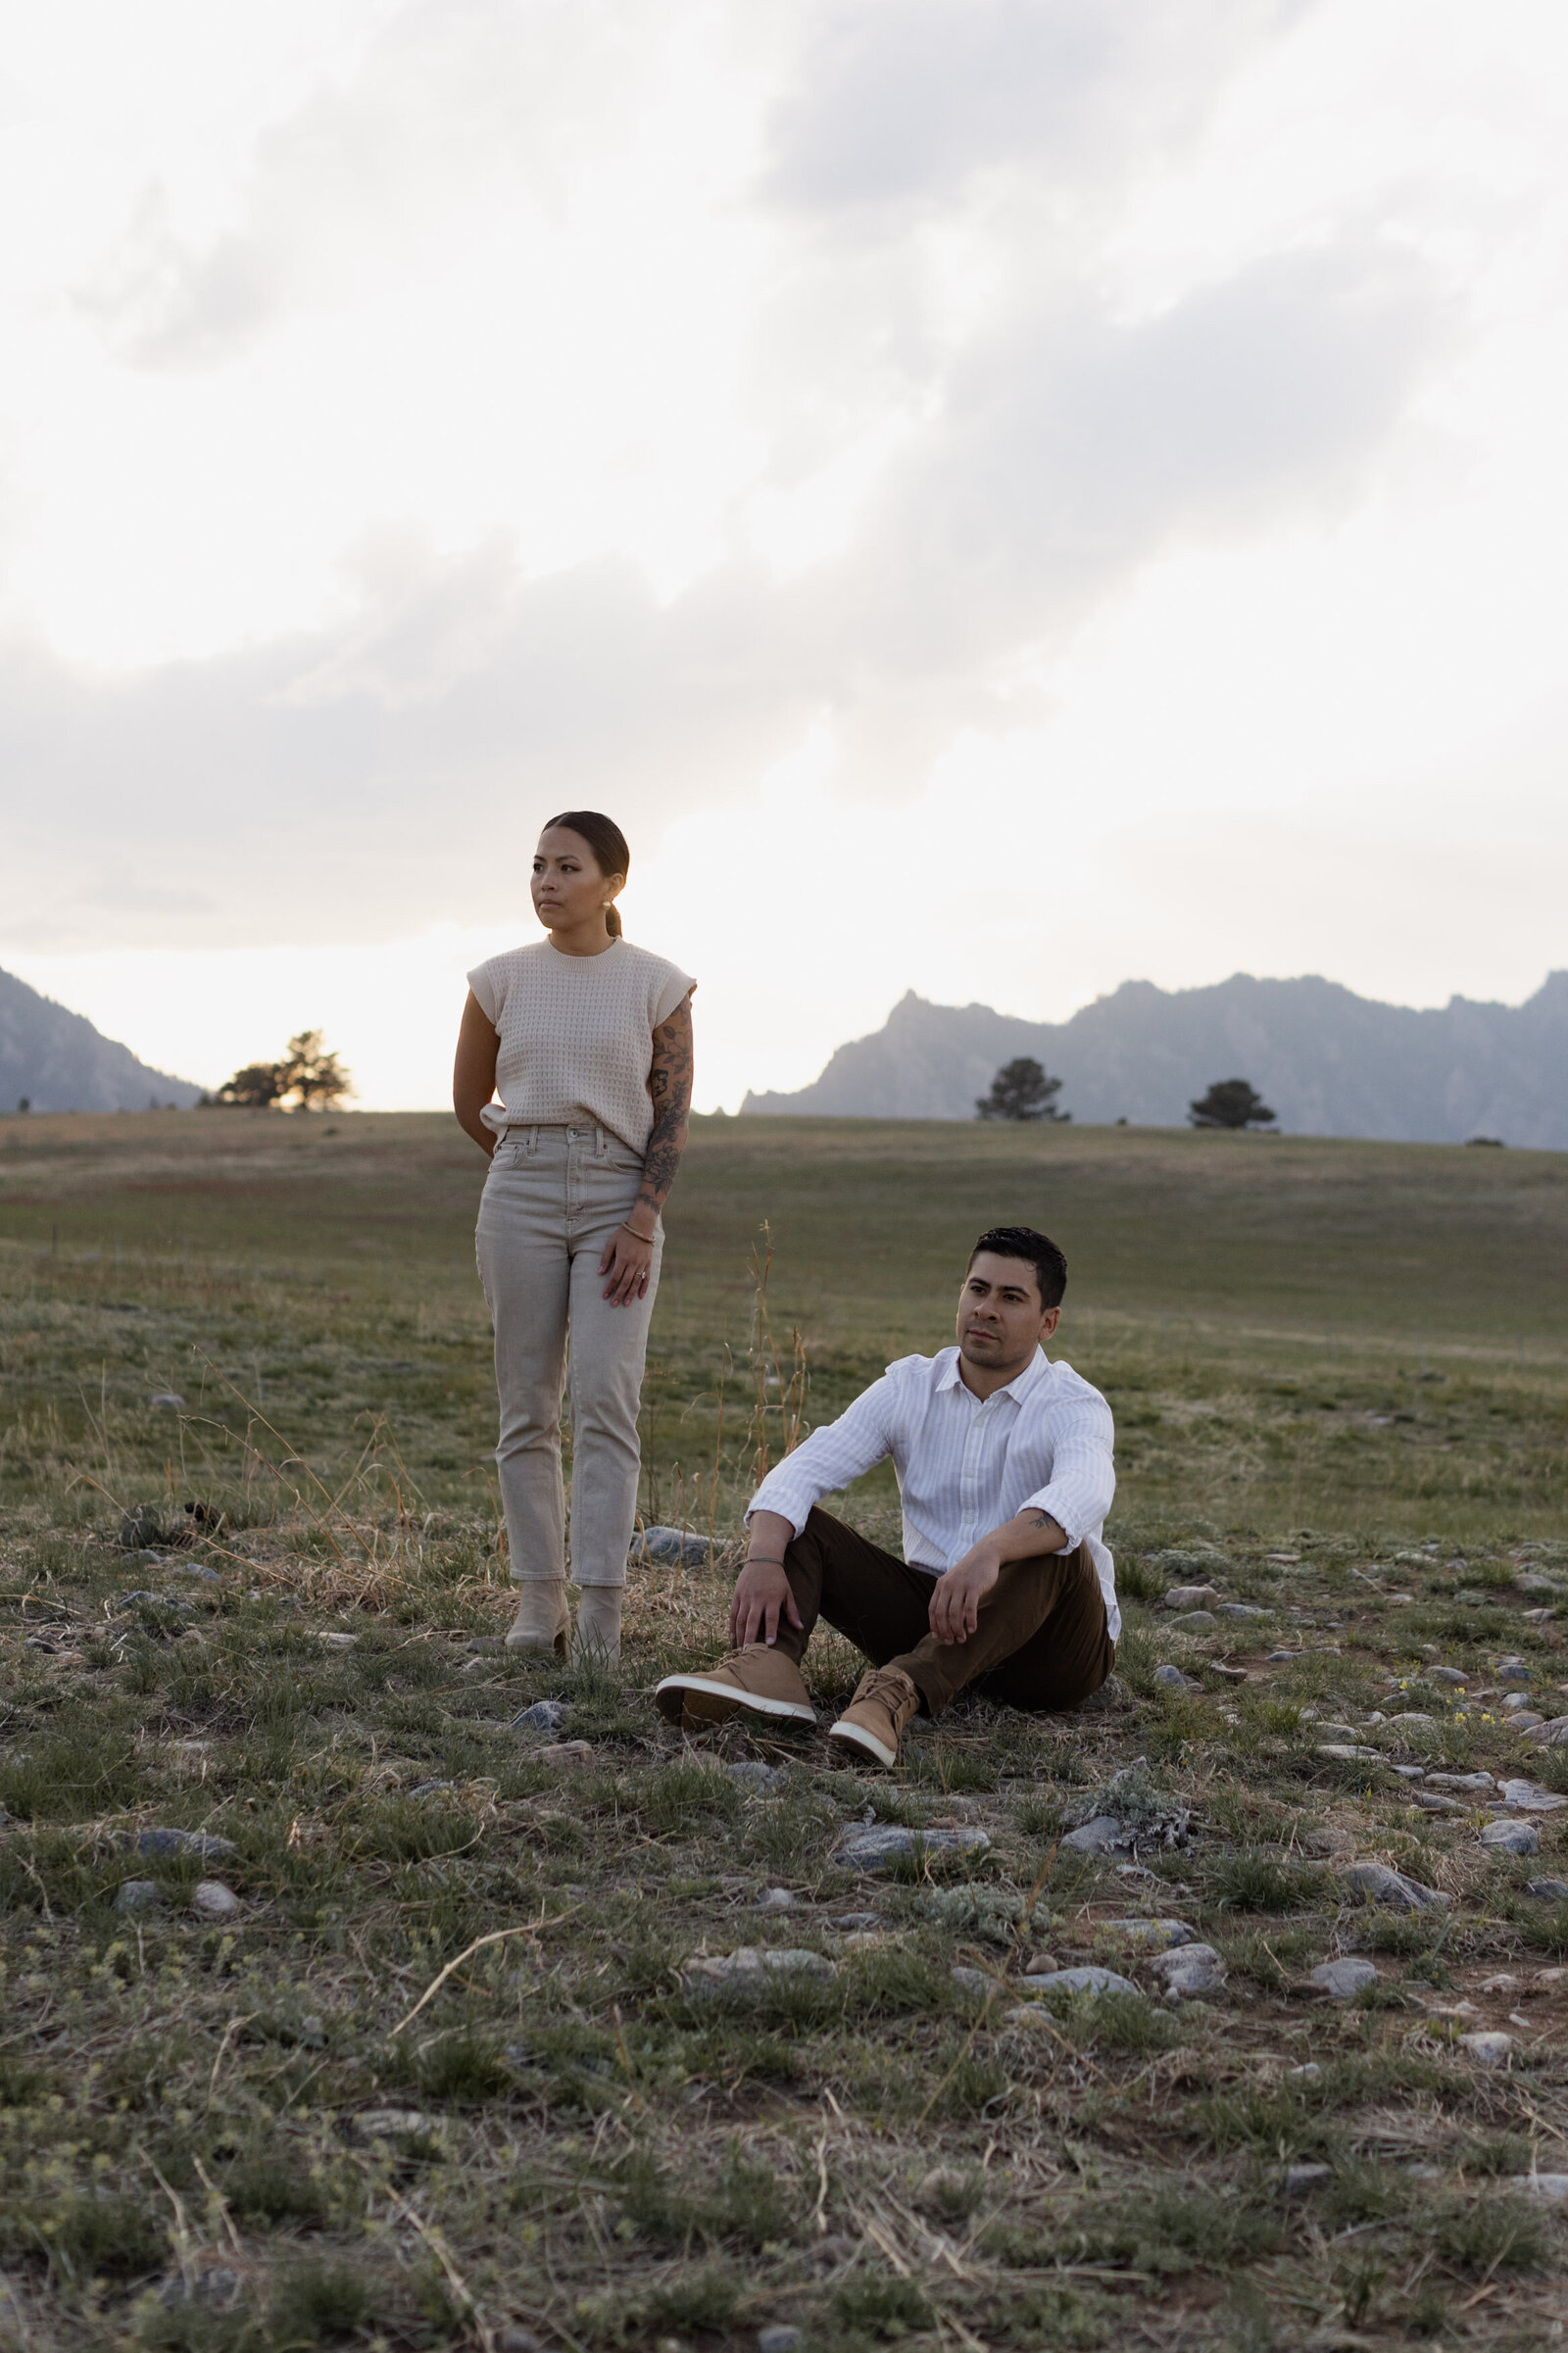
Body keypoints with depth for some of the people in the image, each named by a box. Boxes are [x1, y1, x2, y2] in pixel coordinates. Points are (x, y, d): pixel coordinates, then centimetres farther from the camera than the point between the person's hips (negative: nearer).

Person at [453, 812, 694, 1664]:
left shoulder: (656, 984, 0)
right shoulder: (502, 979, 5)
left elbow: (672, 1116, -2)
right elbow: (469, 1102, 16)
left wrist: (641, 1223, -11)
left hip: (618, 1200, -2)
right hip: (520, 1195, 2)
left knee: (605, 1402, -10)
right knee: (528, 1407, 2)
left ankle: (601, 1613, -11)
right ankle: (539, 1601, 8)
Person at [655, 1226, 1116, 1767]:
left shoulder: (1075, 1407, -12)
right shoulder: (909, 1387, 2)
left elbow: (1083, 1496, -36)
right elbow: (800, 1473, -8)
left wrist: (988, 1553, -55)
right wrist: (762, 1560, -29)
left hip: (1049, 1653, -4)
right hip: (933, 1623, 4)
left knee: (1055, 1548, -35)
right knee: (791, 1525, -9)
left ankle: (901, 1690, -49)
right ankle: (765, 1667, -39)